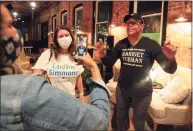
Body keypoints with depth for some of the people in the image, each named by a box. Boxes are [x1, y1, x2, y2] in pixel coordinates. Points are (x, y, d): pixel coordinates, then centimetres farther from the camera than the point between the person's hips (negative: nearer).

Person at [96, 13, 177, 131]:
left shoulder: (151, 44, -16)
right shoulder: (121, 44, -5)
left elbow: (169, 69, -18)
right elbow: (109, 63, -1)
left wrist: (170, 58, -41)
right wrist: (102, 54, -22)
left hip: (142, 92, -3)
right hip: (122, 89, 3)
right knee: (121, 118, 24)